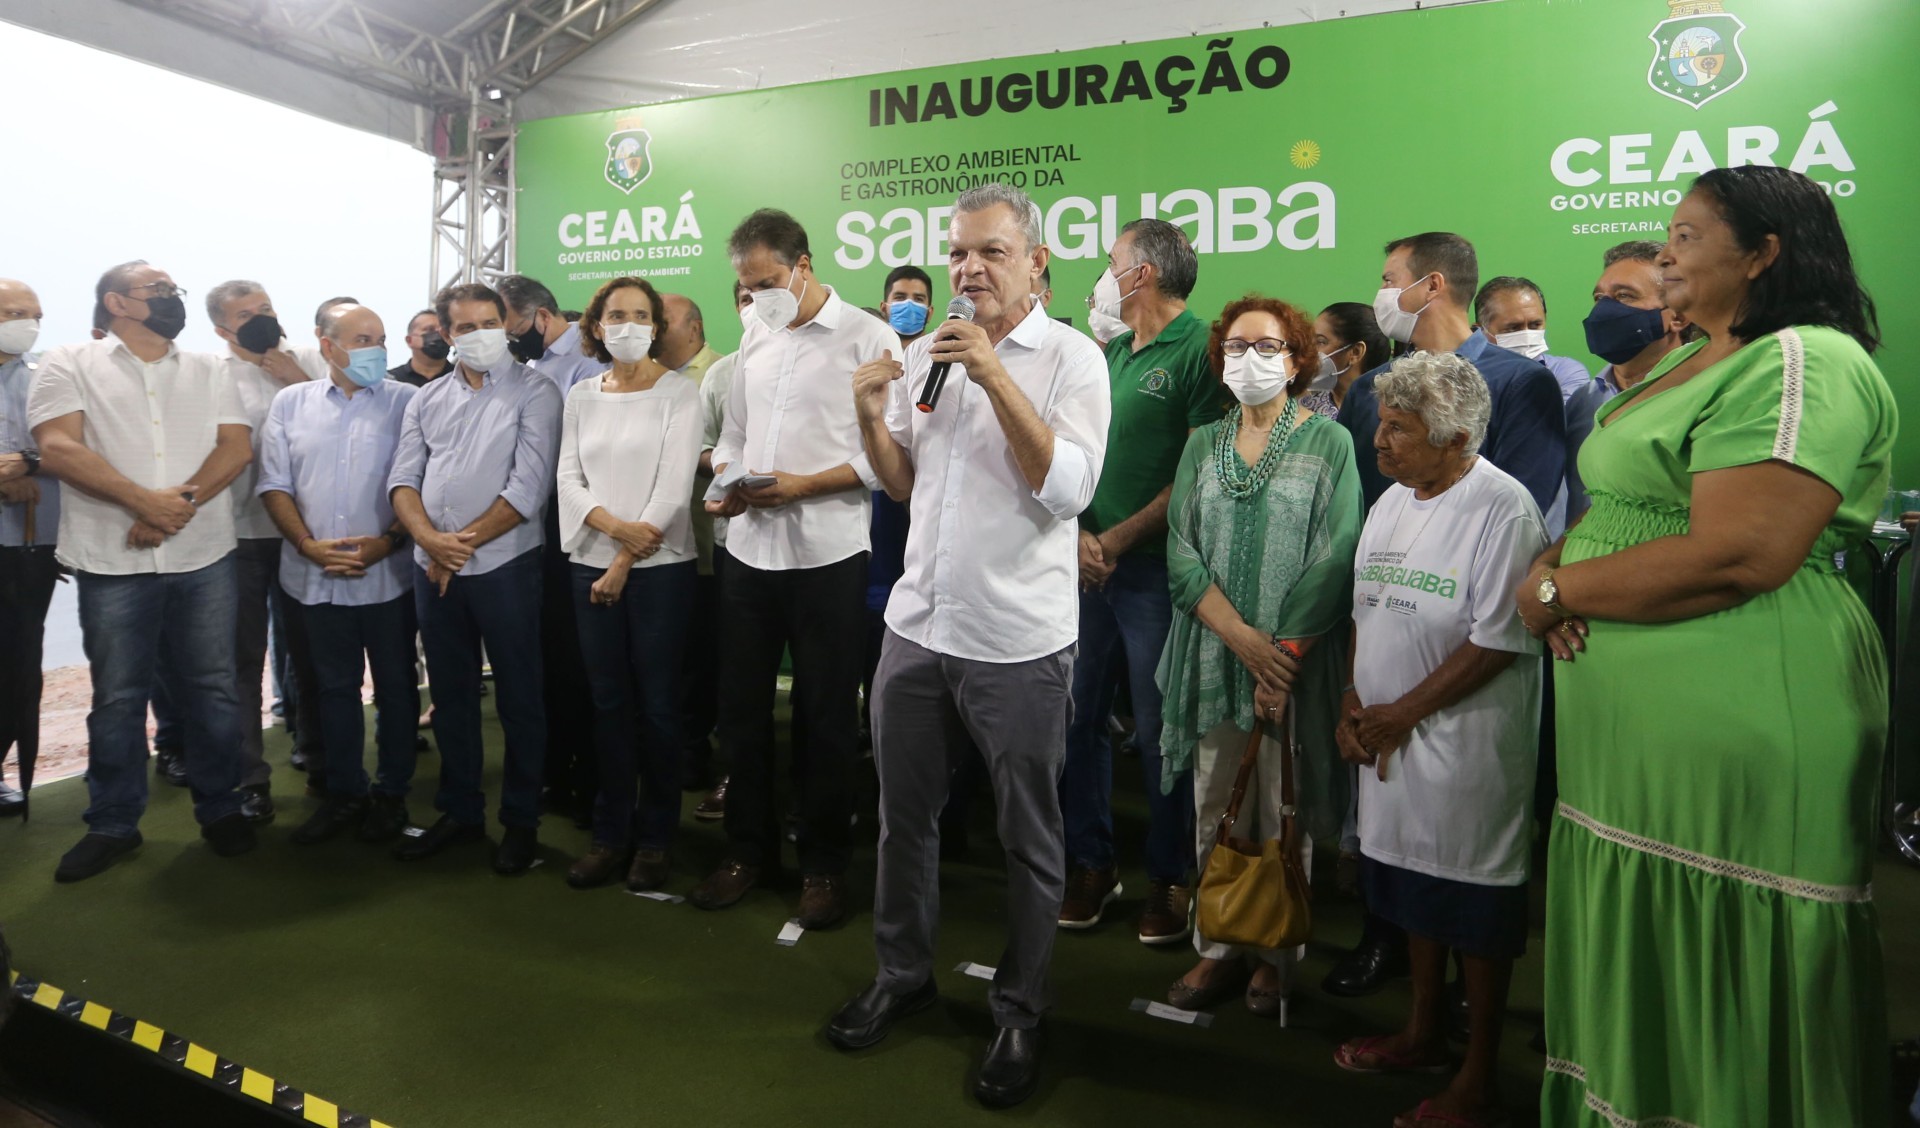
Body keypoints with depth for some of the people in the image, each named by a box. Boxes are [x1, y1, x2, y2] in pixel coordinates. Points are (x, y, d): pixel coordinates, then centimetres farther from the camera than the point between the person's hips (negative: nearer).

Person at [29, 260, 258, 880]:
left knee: (213, 689, 7)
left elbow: (236, 446, 1)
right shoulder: (71, 365, 5)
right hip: (112, 562, -2)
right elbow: (59, 447, -9)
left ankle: (219, 808, 22)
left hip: (204, 557, 2)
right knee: (118, 697, 7)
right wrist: (143, 501, -19)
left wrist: (183, 500, -15)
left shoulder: (209, 369, 12)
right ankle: (113, 824, 21)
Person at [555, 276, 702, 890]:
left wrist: (624, 564, -11)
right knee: (608, 701, 8)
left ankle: (655, 838, 14)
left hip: (660, 566, -4)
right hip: (591, 563, 4)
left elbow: (673, 486, -10)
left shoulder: (678, 392, -3)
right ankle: (611, 834, 19)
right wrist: (614, 524, -14)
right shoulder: (581, 396, 11)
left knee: (657, 702, 1)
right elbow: (568, 478, 6)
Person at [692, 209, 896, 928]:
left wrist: (802, 486, -18)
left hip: (825, 552, -6)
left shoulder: (869, 339, -7)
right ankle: (749, 849, 30)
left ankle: (824, 864, 23)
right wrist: (725, 483, -2)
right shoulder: (754, 336, 13)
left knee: (827, 718, 6)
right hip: (749, 547, 6)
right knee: (741, 708, 13)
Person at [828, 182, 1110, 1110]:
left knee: (1029, 837, 9)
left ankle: (1019, 1012, 27)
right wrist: (870, 417, -5)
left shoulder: (1070, 357, -7)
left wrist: (995, 377, -22)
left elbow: (1067, 488, -19)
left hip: (1020, 641, -5)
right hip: (918, 626, 5)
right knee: (904, 815, 17)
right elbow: (902, 485, 13)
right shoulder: (926, 354, 9)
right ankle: (903, 973, 37)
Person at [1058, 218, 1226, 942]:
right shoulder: (1112, 352, 14)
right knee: (1079, 718, 11)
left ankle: (1169, 877, 20)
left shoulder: (1199, 350, -9)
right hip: (1088, 564, 7)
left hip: (1153, 569, -7)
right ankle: (1091, 863, 26)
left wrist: (1118, 540, -13)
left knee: (1159, 732, 3)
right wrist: (1080, 535, -3)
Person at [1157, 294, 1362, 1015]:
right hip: (1213, 655, 3)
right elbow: (1181, 554, 1)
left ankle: (1276, 957, 21)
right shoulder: (1203, 445, 10)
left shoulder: (1328, 442, 1)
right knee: (1214, 814, 8)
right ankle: (1217, 949, 21)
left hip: (1296, 659, -3)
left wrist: (1283, 653, -15)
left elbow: (1335, 559, -8)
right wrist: (1244, 637, -12)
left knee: (1282, 815, 4)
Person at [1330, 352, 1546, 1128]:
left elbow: (1500, 641, -19)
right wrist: (1353, 705, 4)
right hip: (1389, 740, 8)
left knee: (1476, 910, 5)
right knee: (1413, 888, 19)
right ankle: (1424, 1033, 38)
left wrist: (1403, 712, -15)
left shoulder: (1502, 509, -15)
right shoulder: (1390, 502, 9)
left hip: (1468, 744, -7)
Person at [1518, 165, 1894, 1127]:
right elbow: (1617, 509, 20)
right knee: (1640, 975, 18)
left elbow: (1738, 555, -25)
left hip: (1730, 719, -9)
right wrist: (1551, 566, -3)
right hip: (1633, 719, 9)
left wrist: (1554, 591, -14)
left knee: (1716, 990, 5)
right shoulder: (1682, 368, 17)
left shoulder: (1803, 364, -13)